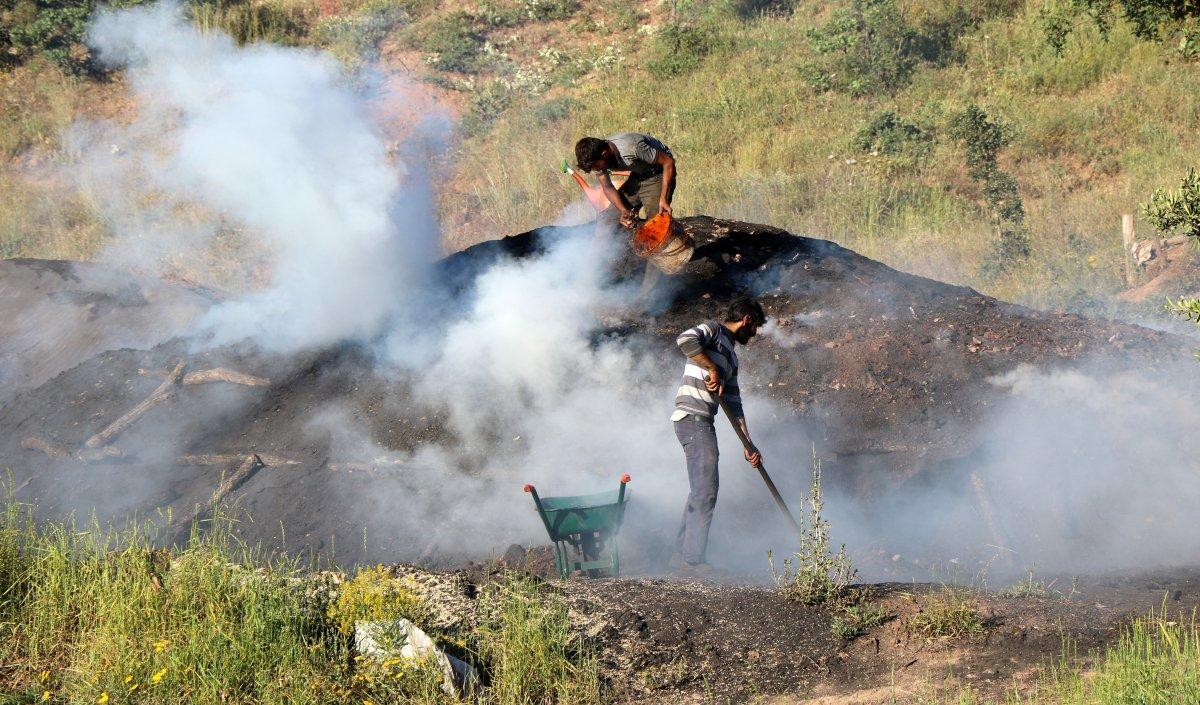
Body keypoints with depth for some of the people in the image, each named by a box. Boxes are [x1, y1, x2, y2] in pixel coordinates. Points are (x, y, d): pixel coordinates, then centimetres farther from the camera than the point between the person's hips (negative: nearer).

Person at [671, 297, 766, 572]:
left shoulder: (731, 356, 24)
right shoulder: (713, 331, -1)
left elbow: (734, 405, 24)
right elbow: (685, 340, -24)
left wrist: (748, 446, 19)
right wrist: (712, 370, -18)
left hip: (703, 424, 10)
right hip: (693, 418, -10)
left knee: (701, 492, 16)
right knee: (705, 492, -9)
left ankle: (684, 551, 25)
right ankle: (694, 560, -8)